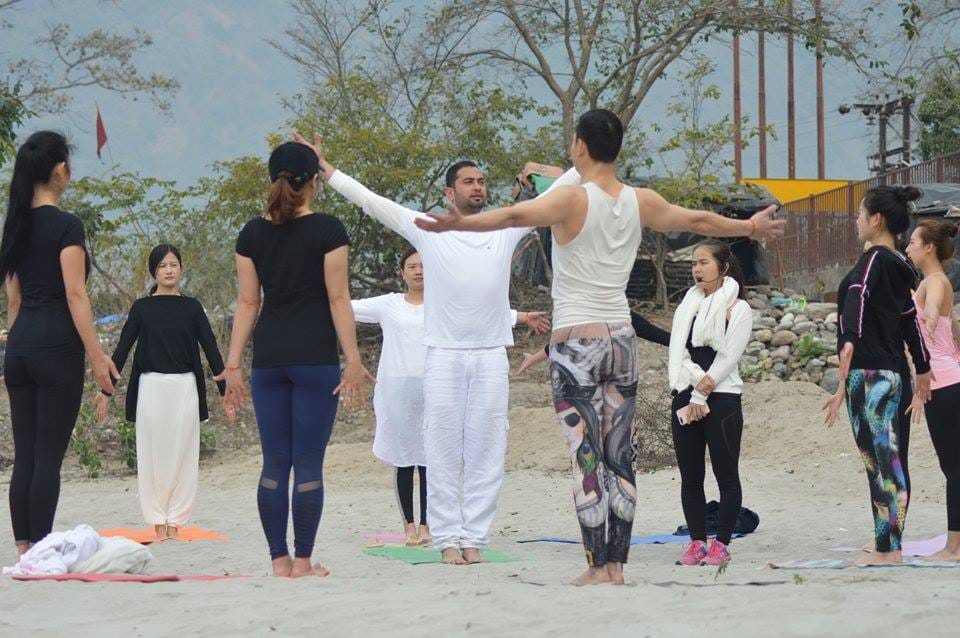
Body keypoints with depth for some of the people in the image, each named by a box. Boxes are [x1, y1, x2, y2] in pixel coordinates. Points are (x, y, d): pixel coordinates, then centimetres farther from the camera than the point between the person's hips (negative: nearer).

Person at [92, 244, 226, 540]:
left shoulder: (191, 307, 6)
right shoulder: (142, 307, 3)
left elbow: (210, 347, 5)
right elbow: (122, 349, 2)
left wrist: (225, 390, -1)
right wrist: (105, 390, -3)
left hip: (185, 387, 1)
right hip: (151, 387, -1)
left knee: (183, 454, 0)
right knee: (153, 454, -1)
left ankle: (175, 520, 5)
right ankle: (158, 521, 5)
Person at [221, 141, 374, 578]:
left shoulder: (252, 234, 6)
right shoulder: (327, 230, -4)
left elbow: (247, 303, 6)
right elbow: (338, 299, -6)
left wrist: (233, 365, 8)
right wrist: (353, 360, -4)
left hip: (268, 357, 4)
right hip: (315, 357, -4)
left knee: (274, 463, 8)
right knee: (308, 462, -1)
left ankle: (279, 559, 8)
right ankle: (303, 562, 0)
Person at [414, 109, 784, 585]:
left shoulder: (573, 198, -9)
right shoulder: (641, 202, 7)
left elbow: (516, 215, -26)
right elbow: (699, 220, 21)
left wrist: (460, 222, -34)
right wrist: (750, 227, 37)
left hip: (576, 341, -5)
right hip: (622, 339, 5)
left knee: (587, 457, -4)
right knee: (620, 459, 8)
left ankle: (598, 567, -7)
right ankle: (616, 564, 9)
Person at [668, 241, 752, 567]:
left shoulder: (739, 309, -2)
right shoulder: (688, 305, 13)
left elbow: (728, 357, -9)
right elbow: (677, 353, 4)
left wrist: (702, 395, -11)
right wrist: (694, 391, -9)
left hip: (722, 398, -5)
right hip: (685, 399, 5)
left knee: (726, 475, -1)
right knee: (690, 476, 5)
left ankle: (721, 543, 1)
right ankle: (697, 542, 9)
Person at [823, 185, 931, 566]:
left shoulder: (873, 260, -10)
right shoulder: (900, 268, 15)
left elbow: (856, 303, -25)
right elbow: (911, 323, 21)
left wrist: (848, 346, -38)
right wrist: (922, 377, 27)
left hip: (868, 374, -9)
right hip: (891, 374, 9)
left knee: (879, 463, -7)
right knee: (886, 462, 13)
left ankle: (886, 549, -6)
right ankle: (890, 544, 18)